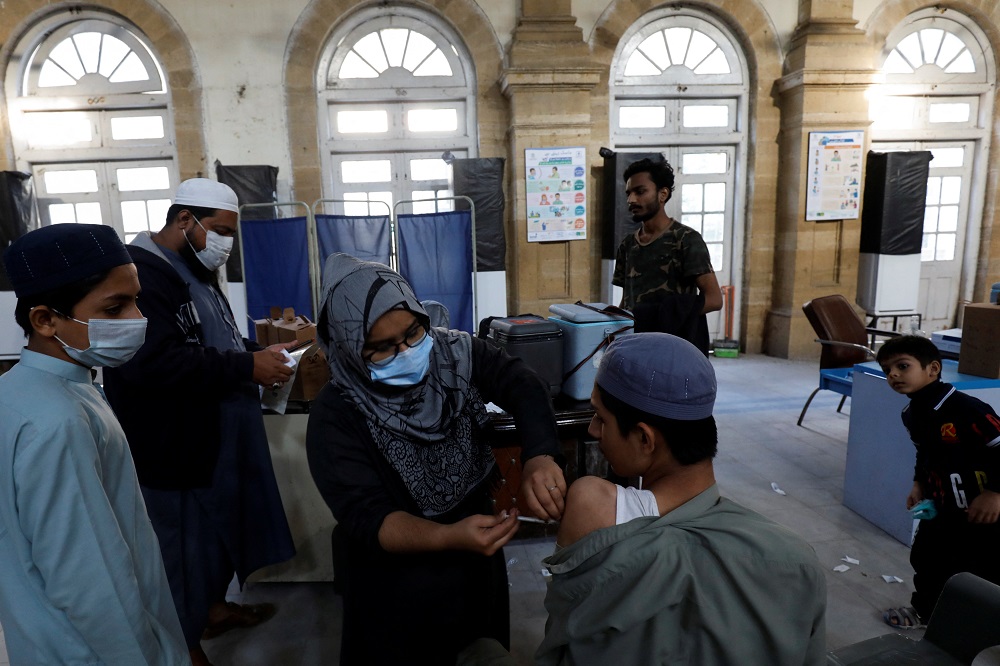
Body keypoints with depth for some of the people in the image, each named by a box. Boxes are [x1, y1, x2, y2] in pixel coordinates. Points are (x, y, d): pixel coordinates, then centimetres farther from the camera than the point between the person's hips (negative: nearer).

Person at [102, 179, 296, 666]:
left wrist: (258, 354, 4)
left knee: (219, 529, 23)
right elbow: (152, 362, -33)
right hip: (175, 448, -10)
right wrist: (246, 367, -26)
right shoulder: (140, 273, -22)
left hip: (216, 438, 10)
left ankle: (215, 608, 43)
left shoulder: (195, 271, 13)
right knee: (183, 547, 7)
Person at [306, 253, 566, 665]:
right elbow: (365, 518, -27)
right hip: (395, 588, -3)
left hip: (476, 567, 4)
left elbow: (521, 385, -23)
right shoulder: (335, 417, -22)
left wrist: (539, 457, -43)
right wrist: (449, 538, -44)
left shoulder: (455, 354, -11)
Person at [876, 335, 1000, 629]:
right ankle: (925, 610, 40)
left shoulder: (965, 408, -28)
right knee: (926, 557, 19)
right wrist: (919, 483, 8)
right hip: (944, 507, 8)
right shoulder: (911, 413, 1)